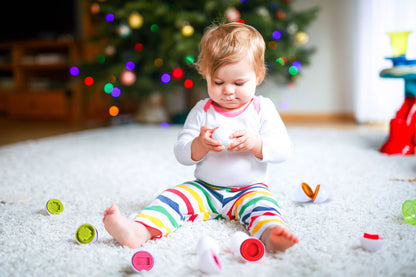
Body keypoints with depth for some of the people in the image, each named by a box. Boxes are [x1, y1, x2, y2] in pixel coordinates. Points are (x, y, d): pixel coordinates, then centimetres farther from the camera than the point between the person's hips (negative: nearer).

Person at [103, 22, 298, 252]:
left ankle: (269, 233, -60)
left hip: (250, 189, -1)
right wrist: (200, 145, -23)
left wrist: (255, 143, -24)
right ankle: (140, 230, -41)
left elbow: (283, 150, -5)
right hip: (204, 189, 2)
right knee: (173, 197, -20)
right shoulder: (201, 111, 3)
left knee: (262, 204, -31)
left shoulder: (262, 109, 0)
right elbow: (181, 153, -1)